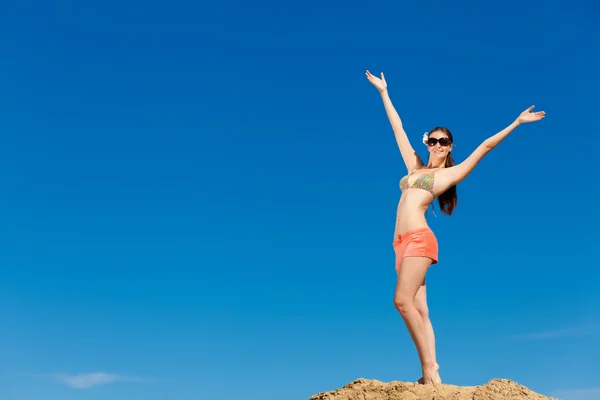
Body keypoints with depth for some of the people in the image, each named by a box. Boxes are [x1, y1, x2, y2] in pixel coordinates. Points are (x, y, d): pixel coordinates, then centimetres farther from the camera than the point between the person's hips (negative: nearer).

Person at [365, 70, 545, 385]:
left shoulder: (449, 174, 9)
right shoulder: (415, 167, 23)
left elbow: (485, 147, 9)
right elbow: (398, 129, 29)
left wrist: (516, 122, 9)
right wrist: (383, 92, 36)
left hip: (419, 238, -6)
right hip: (403, 243, 6)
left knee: (403, 301, -21)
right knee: (419, 310, 0)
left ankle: (429, 367, -16)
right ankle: (430, 371, -3)